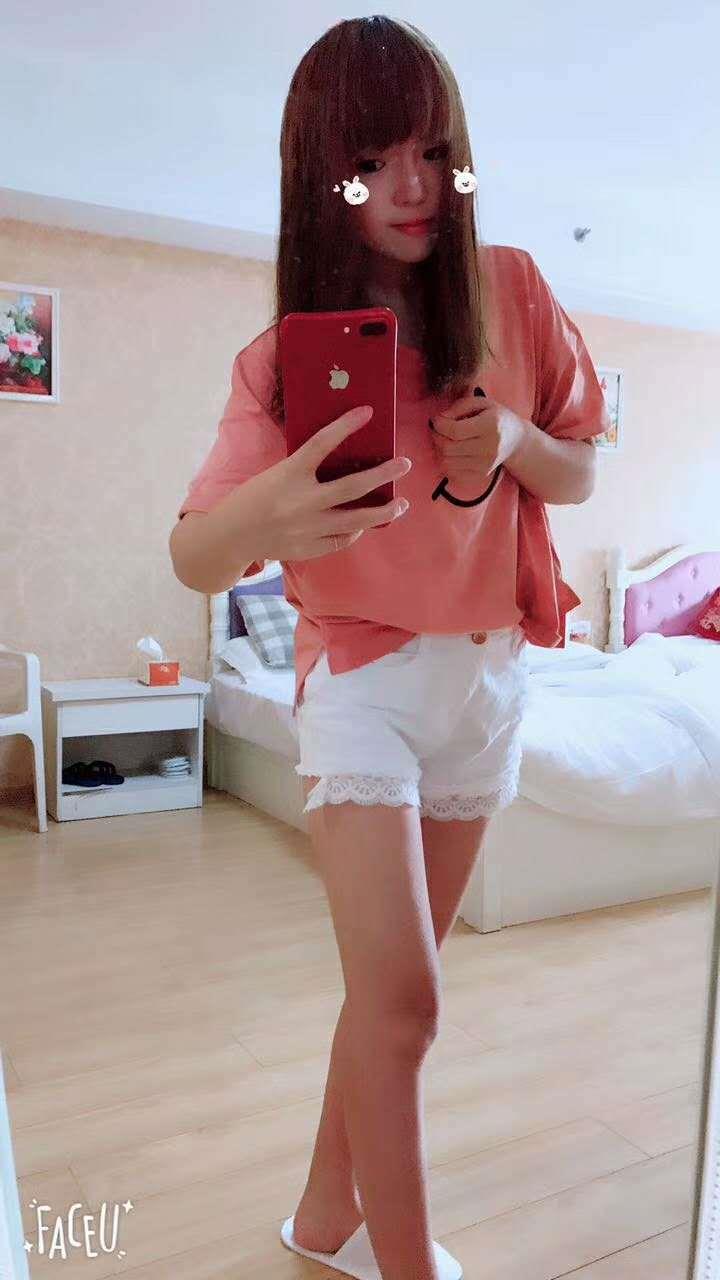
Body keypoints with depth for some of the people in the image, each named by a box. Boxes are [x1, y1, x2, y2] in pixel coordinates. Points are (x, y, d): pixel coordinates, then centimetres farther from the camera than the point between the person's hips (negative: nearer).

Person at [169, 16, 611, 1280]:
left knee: (392, 986, 11)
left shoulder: (512, 291, -1)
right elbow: (192, 560, -14)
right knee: (401, 999, -12)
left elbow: (579, 476, 8)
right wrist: (258, 514, -38)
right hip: (362, 674, -3)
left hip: (489, 673, 3)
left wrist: (515, 440, -16)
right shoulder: (286, 354, -8)